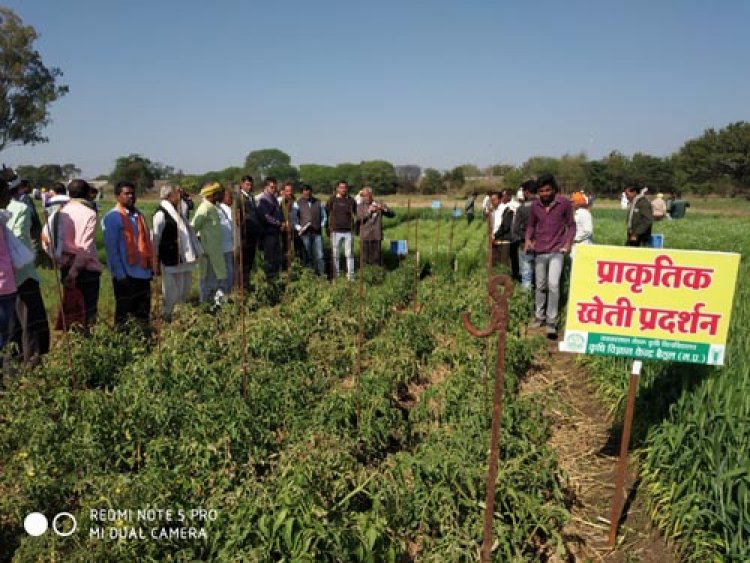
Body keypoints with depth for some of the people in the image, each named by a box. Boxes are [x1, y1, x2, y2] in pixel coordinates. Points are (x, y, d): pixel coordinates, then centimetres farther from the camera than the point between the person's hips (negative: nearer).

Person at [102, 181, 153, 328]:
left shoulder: (139, 215, 14)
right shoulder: (112, 217, -7)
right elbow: (111, 248, -12)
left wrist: (150, 266, 11)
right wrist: (120, 273, -17)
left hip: (143, 271, 6)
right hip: (125, 273, -6)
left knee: (143, 312, 13)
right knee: (124, 312, 6)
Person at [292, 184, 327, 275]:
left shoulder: (318, 202, 10)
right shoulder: (297, 203, 5)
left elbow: (324, 216, 17)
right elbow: (293, 218, 5)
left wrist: (322, 225, 3)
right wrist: (298, 228, -8)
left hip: (317, 233, 1)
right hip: (305, 233, -1)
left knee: (319, 255, -2)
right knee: (308, 256, 3)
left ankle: (322, 274, 2)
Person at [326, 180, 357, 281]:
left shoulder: (351, 200, 6)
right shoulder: (332, 200, 1)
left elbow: (356, 214, 14)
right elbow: (325, 214, 5)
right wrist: (328, 227, 3)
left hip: (348, 231, 1)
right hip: (336, 231, -1)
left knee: (350, 254, 4)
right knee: (335, 255, 4)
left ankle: (351, 276, 12)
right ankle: (335, 276, 13)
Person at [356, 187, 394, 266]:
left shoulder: (379, 205, 9)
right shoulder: (360, 207, 8)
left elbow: (392, 214, 1)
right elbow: (359, 218, -9)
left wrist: (383, 208, -17)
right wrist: (369, 211, -21)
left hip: (377, 236, 0)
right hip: (365, 237, 0)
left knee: (376, 259, -1)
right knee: (365, 259, 0)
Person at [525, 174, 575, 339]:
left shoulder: (564, 203, -5)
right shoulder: (534, 205, 2)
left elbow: (571, 225, 3)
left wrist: (568, 242, -10)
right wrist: (528, 239, -4)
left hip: (557, 251, -3)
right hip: (539, 251, 3)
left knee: (553, 284, -16)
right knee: (540, 286, 12)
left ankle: (551, 322, -7)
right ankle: (539, 316, 27)